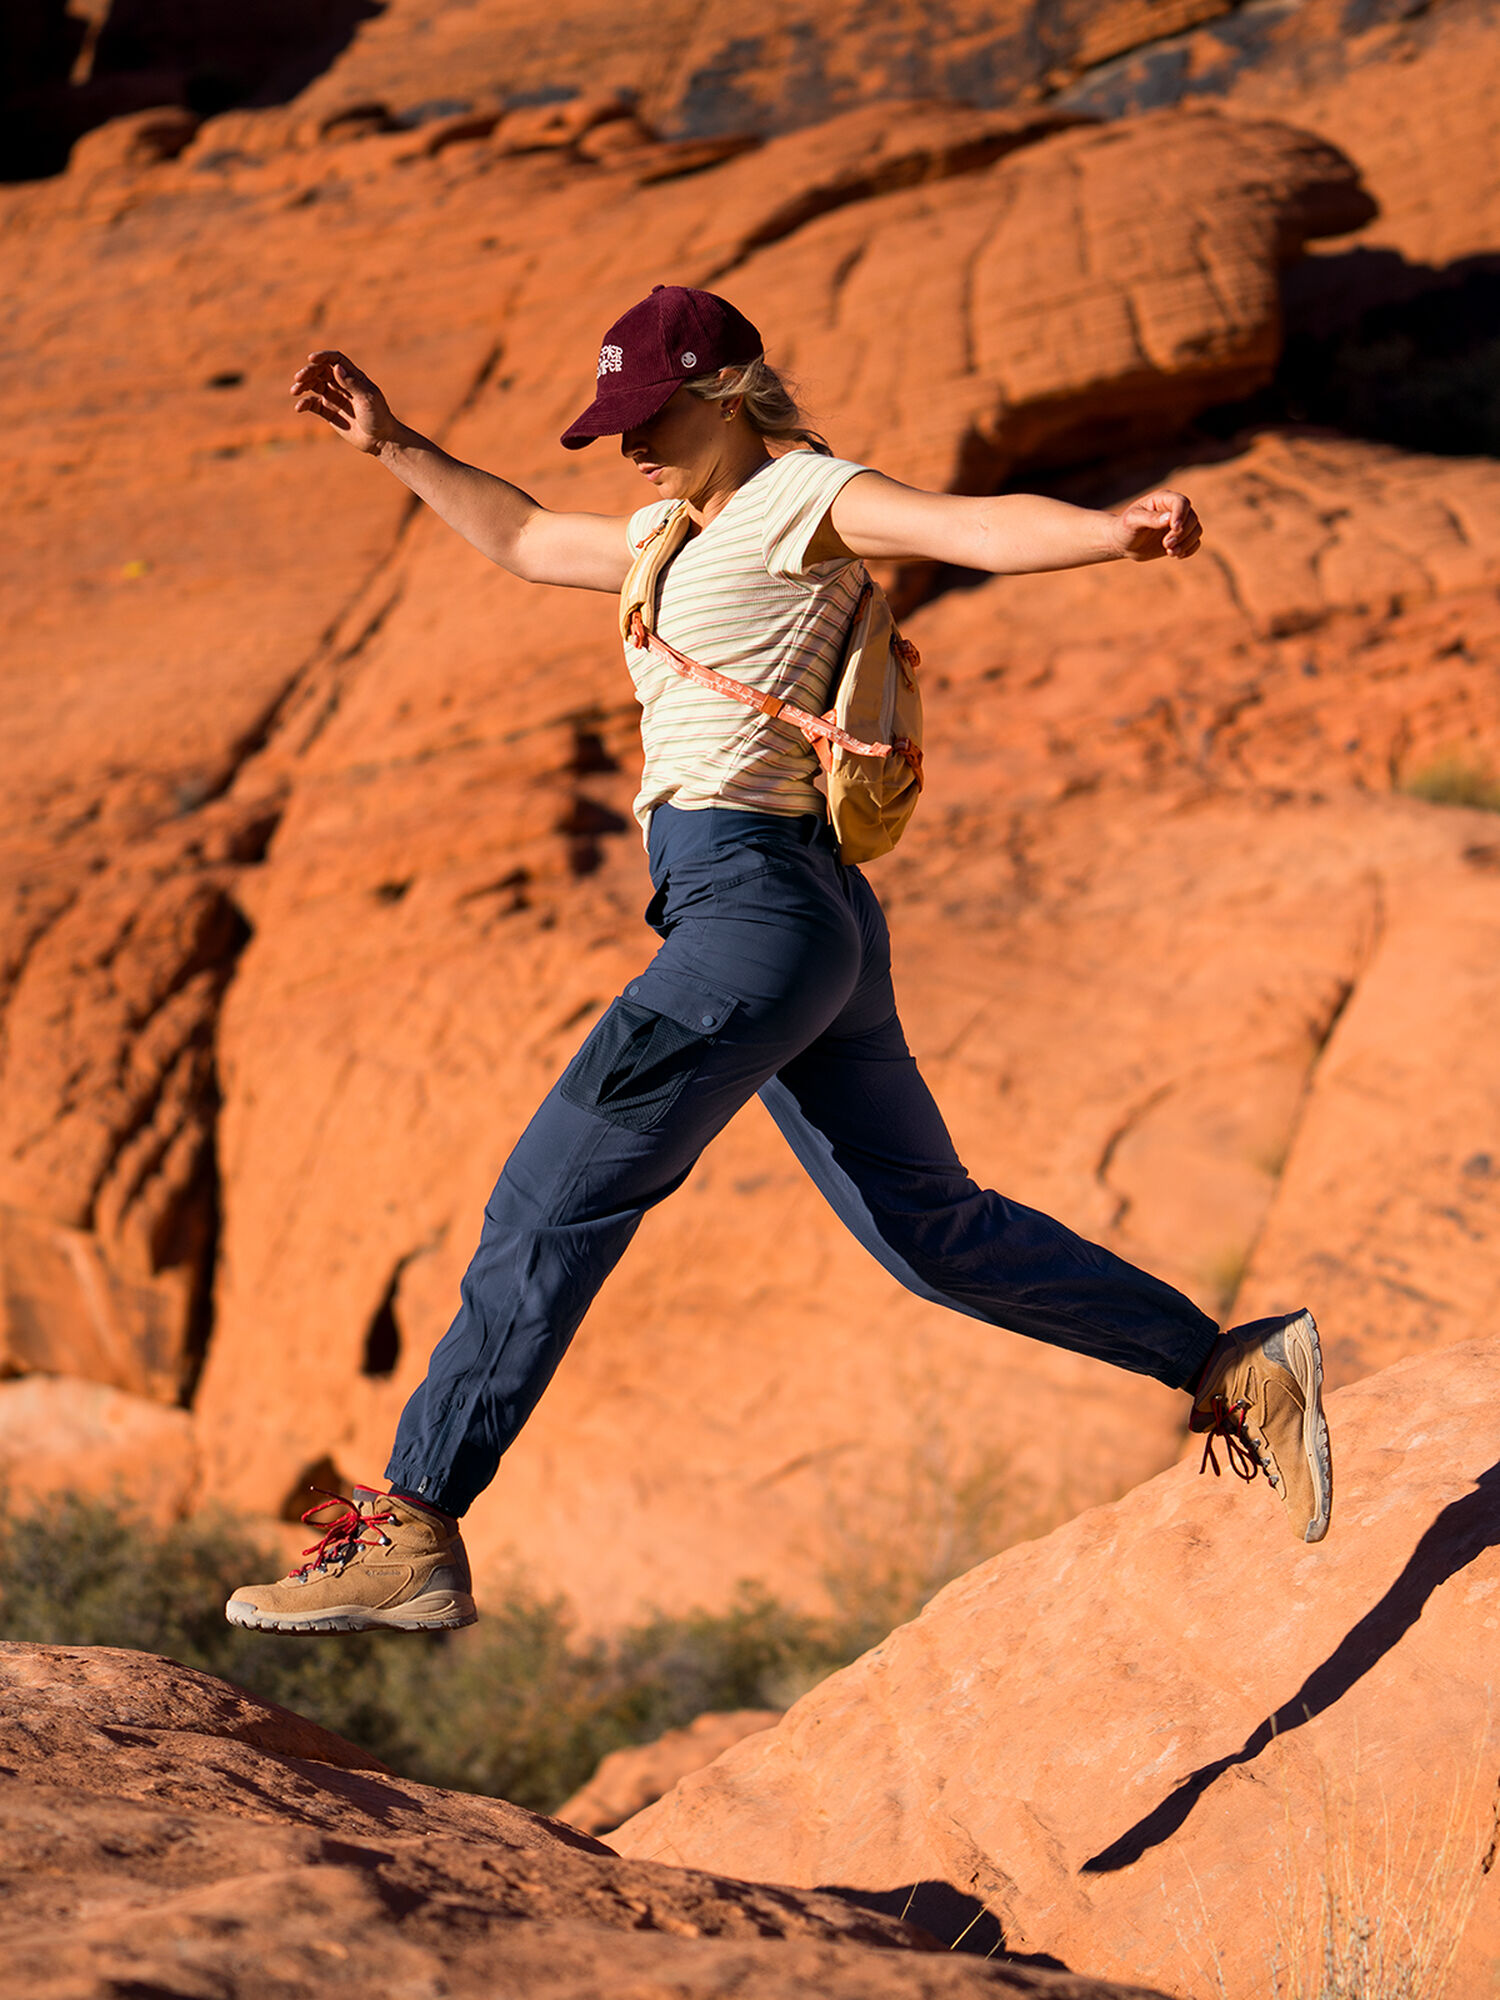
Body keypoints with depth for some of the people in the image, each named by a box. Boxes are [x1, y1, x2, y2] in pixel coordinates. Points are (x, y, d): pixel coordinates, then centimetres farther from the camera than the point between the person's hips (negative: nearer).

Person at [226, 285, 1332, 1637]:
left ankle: (412, 1535, -7)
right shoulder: (684, 532, 25)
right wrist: (393, 446, 39)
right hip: (805, 920, 10)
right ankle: (1235, 1367, 18)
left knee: (553, 1207, -10)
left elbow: (974, 526, -20)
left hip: (754, 903, -10)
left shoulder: (805, 496, -2)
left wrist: (1121, 533, -37)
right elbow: (526, 539, 41)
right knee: (933, 1231, 13)